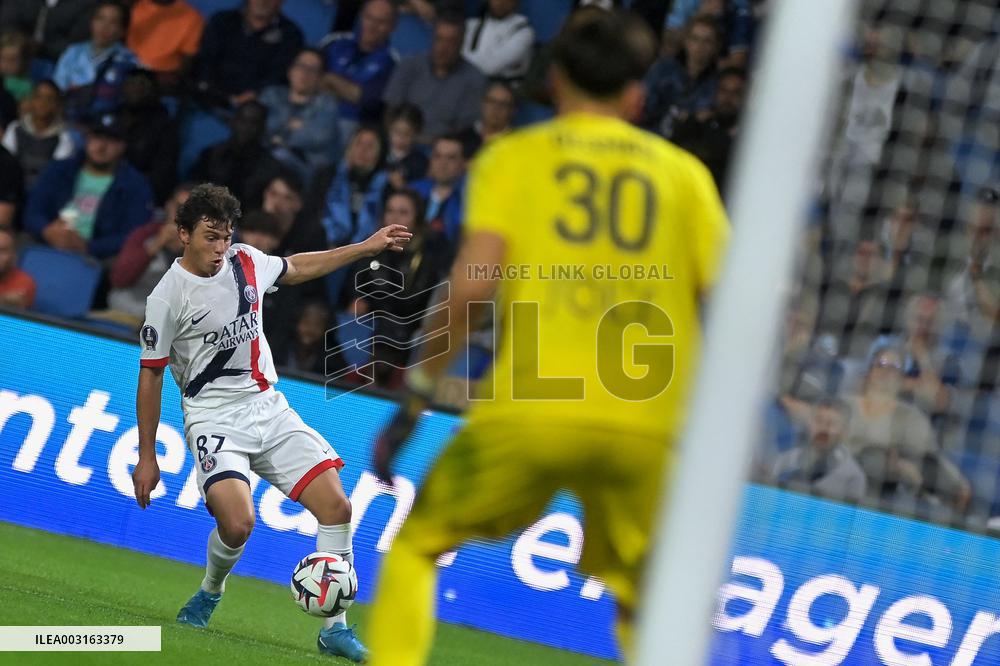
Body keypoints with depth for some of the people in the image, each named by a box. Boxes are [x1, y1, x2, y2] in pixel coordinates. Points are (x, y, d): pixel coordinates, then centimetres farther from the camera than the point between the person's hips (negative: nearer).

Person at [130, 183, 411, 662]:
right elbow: (150, 376, -4)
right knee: (237, 522, -27)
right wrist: (147, 457, -3)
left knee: (336, 505, -9)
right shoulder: (167, 296, -11)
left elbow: (295, 268, 26)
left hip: (269, 407, 6)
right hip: (214, 415, -6)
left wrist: (366, 247, 25)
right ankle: (209, 594, 6)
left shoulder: (246, 262, 4)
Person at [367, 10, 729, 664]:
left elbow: (474, 281, -6)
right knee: (646, 607, 19)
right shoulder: (684, 171, 14)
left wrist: (417, 393, 0)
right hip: (648, 427, 2)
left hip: (529, 407, -2)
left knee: (416, 544, 17)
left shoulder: (514, 156, 9)